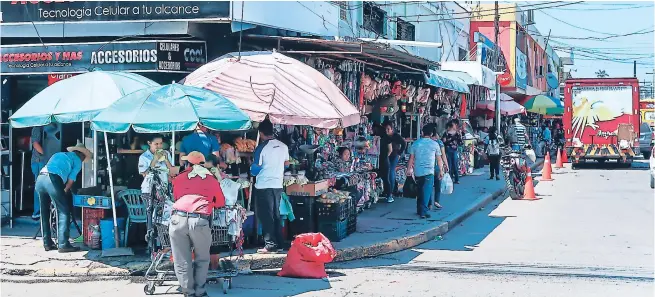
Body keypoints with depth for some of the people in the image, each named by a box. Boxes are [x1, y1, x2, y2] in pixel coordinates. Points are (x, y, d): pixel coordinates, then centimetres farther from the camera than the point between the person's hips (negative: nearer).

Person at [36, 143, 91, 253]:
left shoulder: (58, 154, 35)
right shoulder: (77, 161, 16)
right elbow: (70, 181, 8)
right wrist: (64, 192, 22)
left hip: (40, 178, 7)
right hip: (53, 180, -7)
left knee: (44, 213, 16)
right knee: (64, 211, 1)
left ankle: (47, 243, 20)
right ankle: (63, 244, -5)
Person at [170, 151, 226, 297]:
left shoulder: (179, 178, 21)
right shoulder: (212, 179, 21)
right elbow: (221, 203, 30)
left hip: (178, 218, 0)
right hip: (200, 221, 0)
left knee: (182, 261, 9)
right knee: (202, 259, 17)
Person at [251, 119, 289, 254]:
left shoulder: (261, 148, -13)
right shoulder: (283, 146, 4)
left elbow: (255, 170, -9)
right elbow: (286, 163, 18)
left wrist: (252, 166, 12)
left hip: (263, 186, -6)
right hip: (278, 185, 6)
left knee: (266, 216, -1)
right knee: (276, 215, 14)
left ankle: (271, 245, -3)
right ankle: (279, 243, 17)